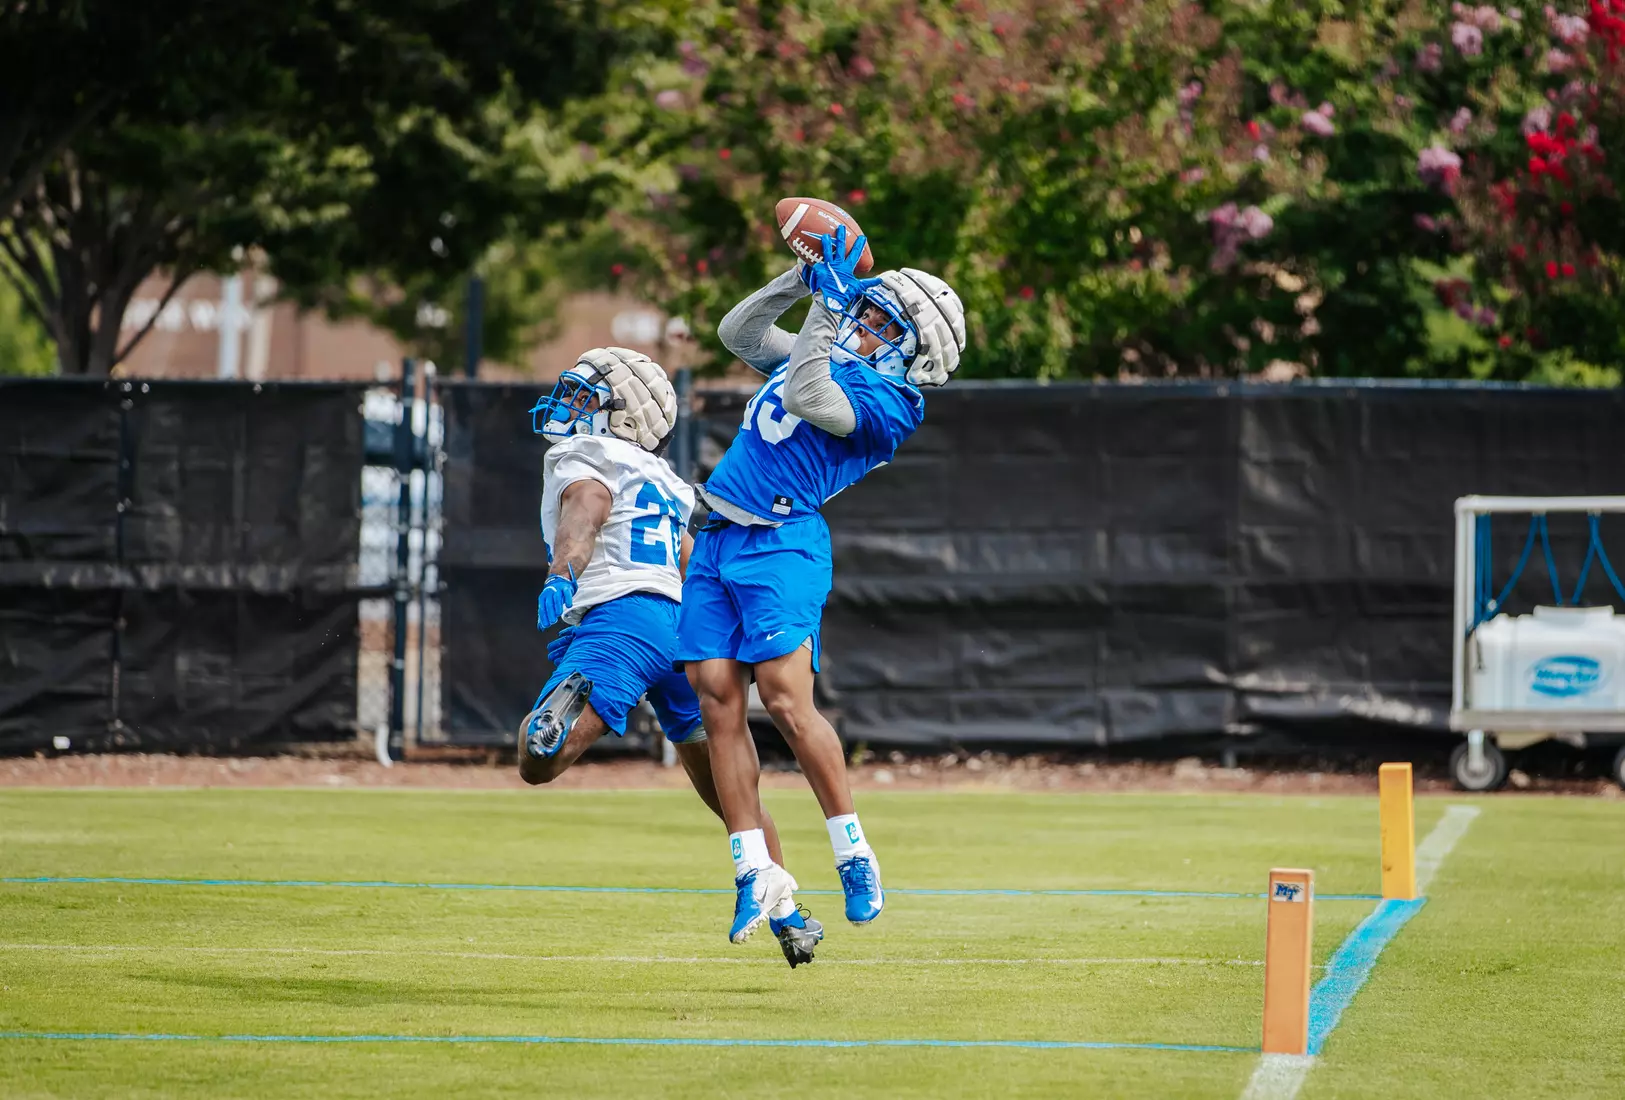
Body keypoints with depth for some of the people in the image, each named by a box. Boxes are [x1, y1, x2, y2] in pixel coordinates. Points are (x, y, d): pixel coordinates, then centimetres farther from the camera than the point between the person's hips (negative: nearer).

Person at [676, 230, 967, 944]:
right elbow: (737, 331, 25)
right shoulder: (828, 350, 19)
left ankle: (854, 852, -1)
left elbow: (809, 399, -22)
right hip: (717, 540, 8)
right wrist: (804, 280, 12)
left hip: (780, 545, -8)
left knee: (786, 702, -16)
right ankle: (757, 870, 2)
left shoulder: (889, 402, -7)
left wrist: (827, 307, -17)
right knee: (717, 697, -1)